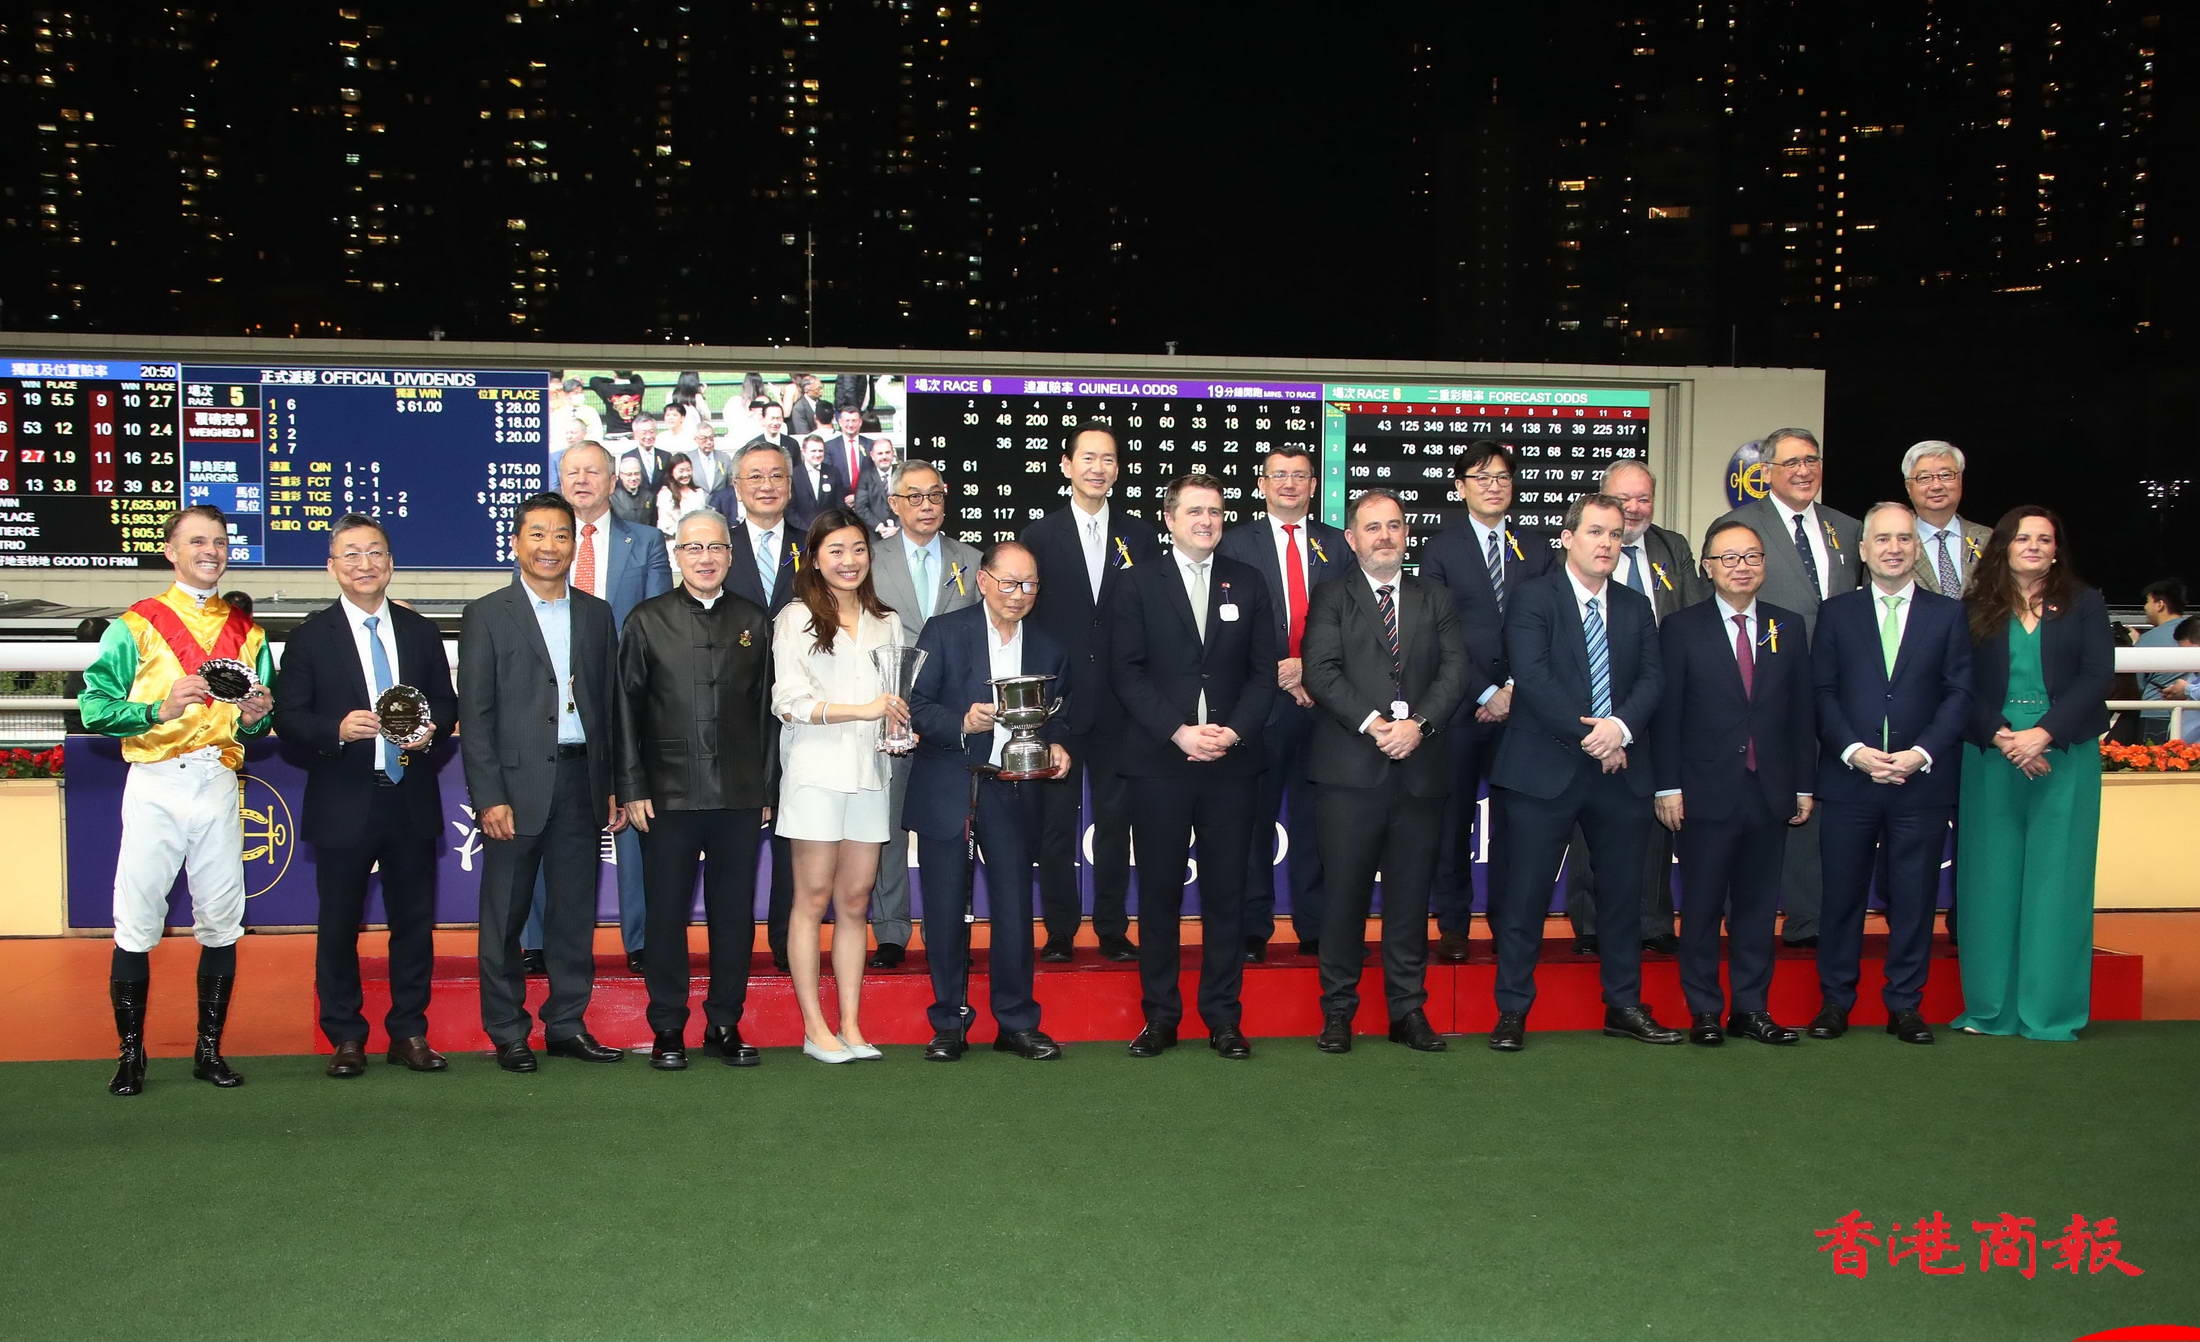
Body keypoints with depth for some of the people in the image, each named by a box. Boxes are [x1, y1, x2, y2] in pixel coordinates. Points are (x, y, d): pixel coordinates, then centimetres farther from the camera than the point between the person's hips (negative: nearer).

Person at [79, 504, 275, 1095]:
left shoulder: (246, 633, 15)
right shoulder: (136, 625, 3)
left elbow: (260, 720, 19)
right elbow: (94, 706, -5)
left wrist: (253, 716, -3)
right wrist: (159, 710, -19)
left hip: (219, 784, 3)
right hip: (155, 785, -3)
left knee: (221, 923, 5)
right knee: (137, 924, -3)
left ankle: (210, 1049, 16)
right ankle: (130, 1054, 9)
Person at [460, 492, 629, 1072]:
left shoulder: (597, 614, 11)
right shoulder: (487, 615, 0)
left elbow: (609, 704, 12)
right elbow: (475, 714, -4)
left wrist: (614, 785, 7)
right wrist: (489, 798, -11)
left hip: (581, 781, 3)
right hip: (516, 783, -3)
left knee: (576, 911, 9)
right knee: (504, 915, 4)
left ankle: (568, 1023, 19)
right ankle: (506, 1031, 15)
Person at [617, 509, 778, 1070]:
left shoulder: (755, 622, 9)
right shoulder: (647, 621, 5)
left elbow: (768, 708, 8)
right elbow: (627, 709, 3)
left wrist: (767, 787, 4)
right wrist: (632, 789, -3)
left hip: (740, 795, 1)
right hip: (669, 794, -1)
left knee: (735, 914, 7)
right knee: (667, 914, 5)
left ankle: (725, 1025, 18)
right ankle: (667, 1029, 16)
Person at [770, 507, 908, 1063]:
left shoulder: (886, 623, 16)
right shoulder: (796, 618, 1)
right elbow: (789, 703, -7)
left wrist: (901, 728, 1)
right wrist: (861, 710, -16)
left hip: (869, 772, 4)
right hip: (816, 772, -4)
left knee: (855, 901, 6)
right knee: (813, 899, -1)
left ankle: (851, 1026, 10)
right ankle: (814, 1028, 5)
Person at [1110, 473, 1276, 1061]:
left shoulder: (1248, 583, 11)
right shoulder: (1139, 584, 5)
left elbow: (1264, 668, 7)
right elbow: (1126, 671, -3)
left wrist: (1235, 730, -8)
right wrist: (1178, 731, -13)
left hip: (1230, 760, 2)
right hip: (1158, 760, -1)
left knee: (1226, 890, 4)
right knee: (1159, 890, 3)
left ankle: (1223, 1016, 13)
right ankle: (1160, 1015, 13)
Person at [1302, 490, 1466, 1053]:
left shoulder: (1434, 599, 16)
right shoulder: (1332, 597, 7)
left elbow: (1455, 670, 4)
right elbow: (1321, 670, -5)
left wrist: (1419, 723, -12)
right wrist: (1372, 724, -16)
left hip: (1420, 768, 3)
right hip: (1350, 769, -2)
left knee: (1411, 895, 7)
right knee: (1344, 891, 0)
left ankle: (1408, 1011, 16)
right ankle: (1338, 1011, 10)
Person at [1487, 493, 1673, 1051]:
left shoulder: (1636, 606, 14)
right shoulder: (1534, 597, -2)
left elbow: (1652, 676, 4)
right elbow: (1532, 677, -13)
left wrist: (1621, 726, -15)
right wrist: (1587, 734, -16)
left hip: (1621, 770, 5)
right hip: (1546, 769, -5)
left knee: (1624, 891, 11)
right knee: (1526, 895, -1)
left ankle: (1624, 1006, 24)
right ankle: (1512, 1010, 9)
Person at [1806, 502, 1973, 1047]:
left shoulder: (1949, 614, 7)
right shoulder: (1836, 612, 8)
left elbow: (1960, 694, 1)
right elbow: (1822, 692, 2)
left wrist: (1920, 754, -11)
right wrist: (1854, 751, -11)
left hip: (1923, 780, 0)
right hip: (1848, 777, 0)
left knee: (1915, 896, 5)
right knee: (1842, 893, 4)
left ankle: (1905, 1004, 16)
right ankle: (1835, 1001, 15)